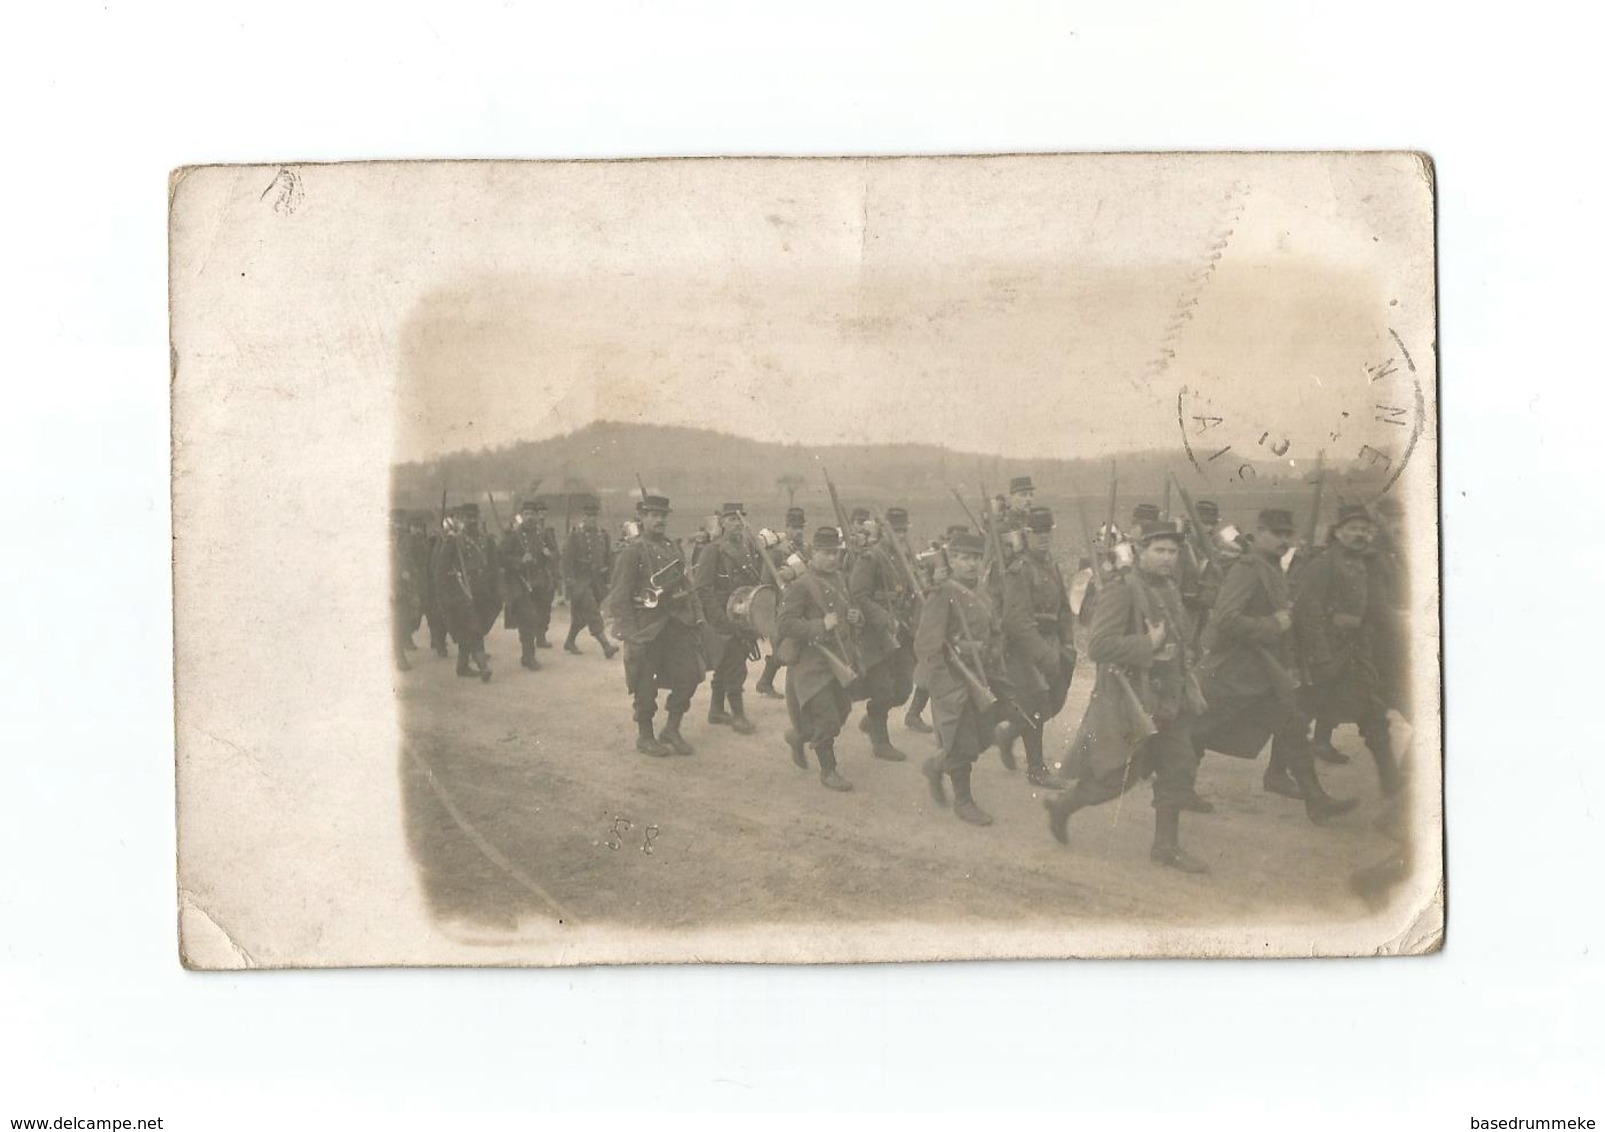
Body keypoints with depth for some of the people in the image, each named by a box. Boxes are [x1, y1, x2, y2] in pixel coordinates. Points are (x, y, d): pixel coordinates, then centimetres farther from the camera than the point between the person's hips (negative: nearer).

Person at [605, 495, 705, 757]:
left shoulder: (674, 550, 13)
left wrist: (696, 617, 7)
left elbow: (687, 587, 18)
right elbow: (619, 598, -11)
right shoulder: (632, 553, -8)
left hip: (677, 623, 6)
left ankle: (672, 731, 15)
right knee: (645, 686, 3)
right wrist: (631, 635, -16)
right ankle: (645, 736, 18)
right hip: (647, 625, -6)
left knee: (689, 676, 1)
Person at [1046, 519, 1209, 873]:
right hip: (1131, 699, -8)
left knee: (1179, 769, 6)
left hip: (1169, 698, 8)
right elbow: (1098, 645, -26)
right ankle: (1061, 807, 23)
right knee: (1118, 774, 0)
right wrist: (1147, 645, -25)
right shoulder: (1120, 592, -17)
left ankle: (1166, 844, 15)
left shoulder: (1170, 590, 11)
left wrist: (1184, 663, 10)